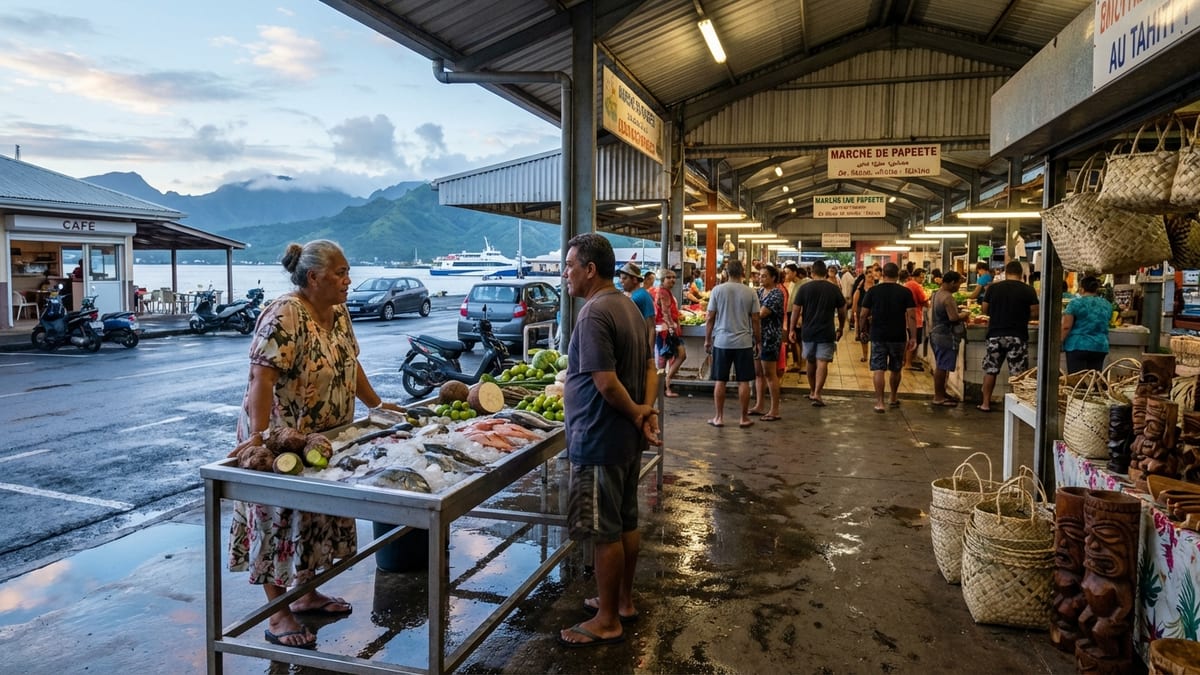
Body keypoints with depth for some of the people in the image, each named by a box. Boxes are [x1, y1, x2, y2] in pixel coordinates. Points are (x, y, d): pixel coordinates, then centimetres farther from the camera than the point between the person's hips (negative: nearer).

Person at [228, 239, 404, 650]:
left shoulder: (338, 313, 5)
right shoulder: (284, 315, -22)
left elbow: (350, 365, 15)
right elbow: (262, 378, -28)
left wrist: (377, 405, 16)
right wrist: (259, 435, -35)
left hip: (325, 440, 8)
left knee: (315, 517, 17)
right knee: (280, 520, 3)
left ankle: (306, 594, 33)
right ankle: (278, 616, 15)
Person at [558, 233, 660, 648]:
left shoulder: (594, 314, -21)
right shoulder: (628, 306, 10)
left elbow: (606, 383, -26)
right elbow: (649, 367, 12)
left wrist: (636, 414, -11)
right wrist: (647, 411, -1)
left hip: (601, 440, -10)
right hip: (628, 439, 10)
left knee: (605, 532, 3)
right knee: (626, 522, 19)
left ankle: (607, 622, 16)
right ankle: (623, 601, 35)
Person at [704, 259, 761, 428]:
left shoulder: (718, 290, -3)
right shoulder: (750, 292, -2)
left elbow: (710, 318, -2)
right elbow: (755, 320, 0)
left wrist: (707, 339, 9)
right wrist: (758, 341, 11)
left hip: (722, 342, 0)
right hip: (744, 342, 0)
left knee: (719, 381, 7)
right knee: (743, 381, 7)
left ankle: (719, 417, 13)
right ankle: (744, 418, 13)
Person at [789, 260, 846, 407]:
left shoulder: (804, 288, -3)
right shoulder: (834, 289, 0)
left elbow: (796, 310, -3)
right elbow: (842, 311, 6)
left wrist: (792, 329, 5)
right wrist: (840, 329, 19)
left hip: (808, 331, 1)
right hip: (827, 333, -1)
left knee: (811, 362, 16)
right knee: (822, 363, -4)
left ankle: (812, 391, 29)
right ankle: (817, 394, -17)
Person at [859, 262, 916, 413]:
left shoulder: (873, 291, -2)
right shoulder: (905, 292, -3)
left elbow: (863, 315, -2)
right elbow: (911, 316, -7)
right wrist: (913, 337, -3)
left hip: (878, 336, -1)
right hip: (898, 337, 1)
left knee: (878, 370, 1)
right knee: (895, 369, 17)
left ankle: (879, 402, -5)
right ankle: (893, 398, 33)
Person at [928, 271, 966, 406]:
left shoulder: (937, 294, 12)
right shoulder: (947, 297, -19)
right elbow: (953, 318, -25)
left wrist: (959, 315, 13)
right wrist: (963, 316, -6)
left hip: (936, 333, 10)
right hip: (946, 336, -10)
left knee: (941, 366, 16)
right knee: (942, 367, -4)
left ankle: (941, 393, 25)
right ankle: (938, 397, 2)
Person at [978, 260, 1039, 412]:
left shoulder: (993, 287, 0)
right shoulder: (1028, 290, -3)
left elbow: (984, 309, 6)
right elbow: (1034, 312, -2)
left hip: (995, 335, 1)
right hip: (1018, 336, -1)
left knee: (990, 370, 9)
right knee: (1018, 372, 5)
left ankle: (985, 403, 12)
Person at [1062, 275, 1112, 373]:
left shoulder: (1076, 302, -7)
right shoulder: (1107, 304, 10)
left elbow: (1066, 327, -10)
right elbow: (1105, 325, 21)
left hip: (1078, 346, -5)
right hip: (1100, 347, 5)